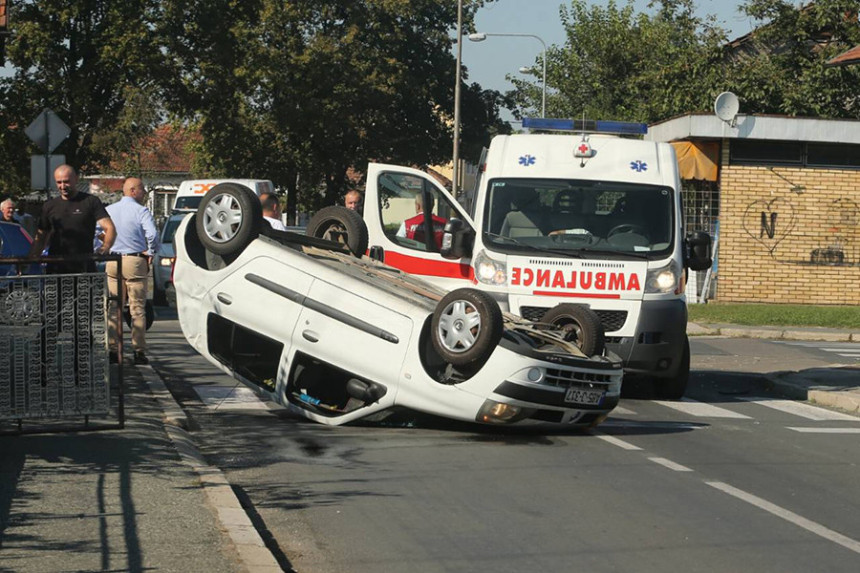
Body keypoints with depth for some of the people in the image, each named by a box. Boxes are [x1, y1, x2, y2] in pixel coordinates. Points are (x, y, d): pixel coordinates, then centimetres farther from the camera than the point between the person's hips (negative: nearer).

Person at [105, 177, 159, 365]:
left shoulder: (109, 210, 8)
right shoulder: (141, 211, -8)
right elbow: (152, 234, -21)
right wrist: (151, 252, -5)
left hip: (112, 263, 5)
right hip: (135, 261, -5)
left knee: (113, 308, 10)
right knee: (137, 309, 0)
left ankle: (112, 349, 9)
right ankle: (139, 351, -1)